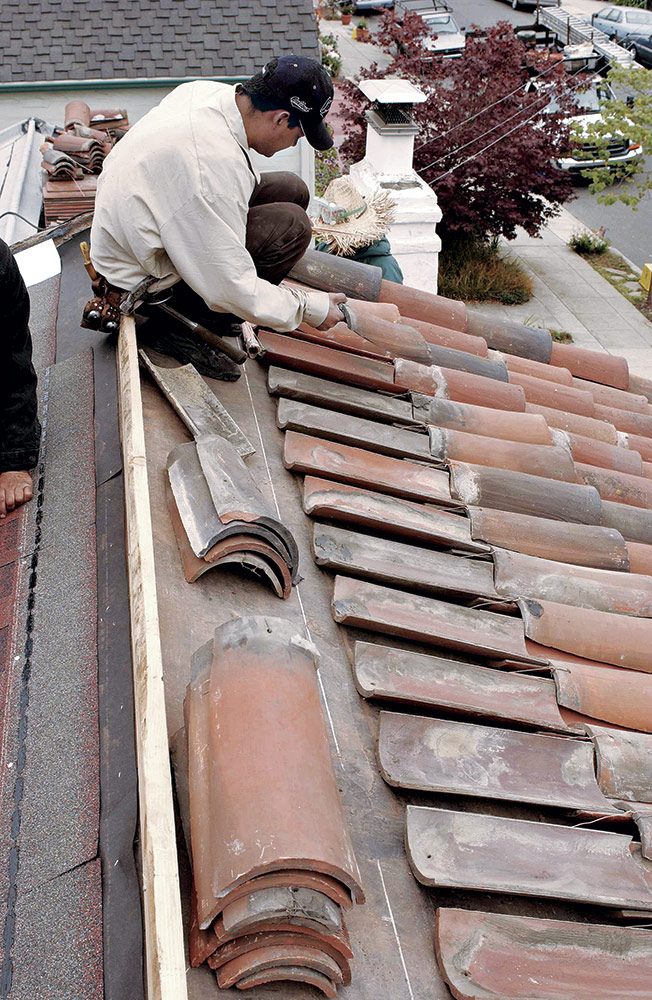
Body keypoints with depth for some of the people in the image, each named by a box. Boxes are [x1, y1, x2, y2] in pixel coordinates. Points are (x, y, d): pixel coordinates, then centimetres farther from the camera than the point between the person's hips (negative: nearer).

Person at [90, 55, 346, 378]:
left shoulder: (208, 91, -6)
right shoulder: (214, 164, -33)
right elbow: (231, 289, -28)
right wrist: (310, 308, -17)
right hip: (143, 279, -10)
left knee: (290, 190, 4)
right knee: (290, 225, -21)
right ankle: (182, 326, -8)